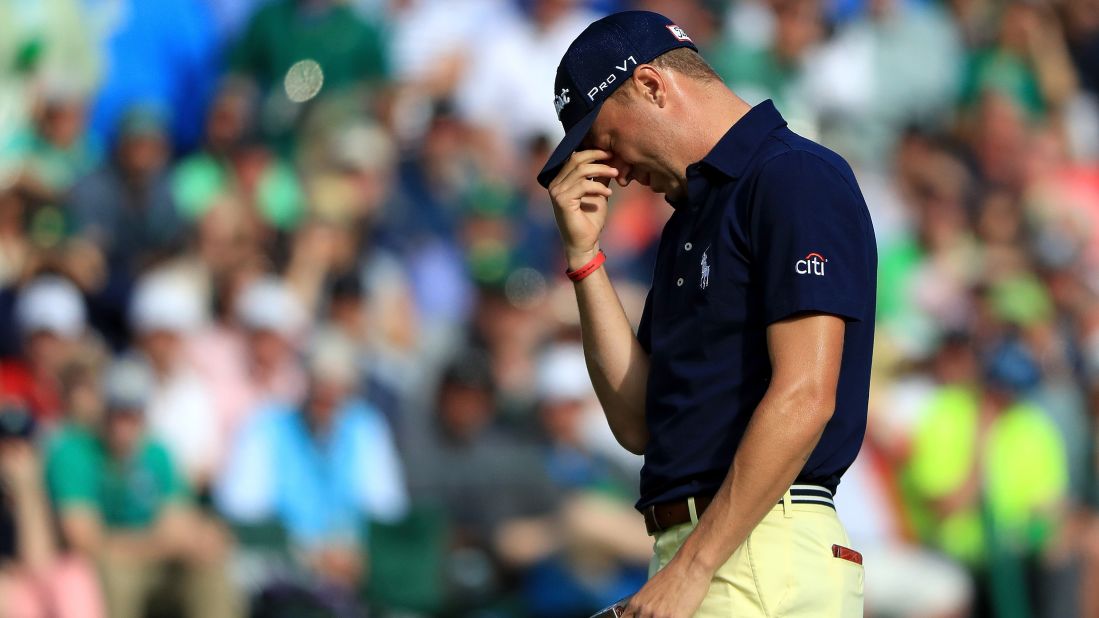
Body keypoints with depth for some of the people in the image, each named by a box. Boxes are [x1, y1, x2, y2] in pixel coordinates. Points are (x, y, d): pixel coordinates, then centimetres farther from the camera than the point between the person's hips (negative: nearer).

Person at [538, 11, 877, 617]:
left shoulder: (795, 179, -6)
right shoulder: (689, 216, 23)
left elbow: (805, 398, -16)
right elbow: (637, 423, 18)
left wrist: (692, 567, -18)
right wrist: (584, 253, 12)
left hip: (764, 561, -9)